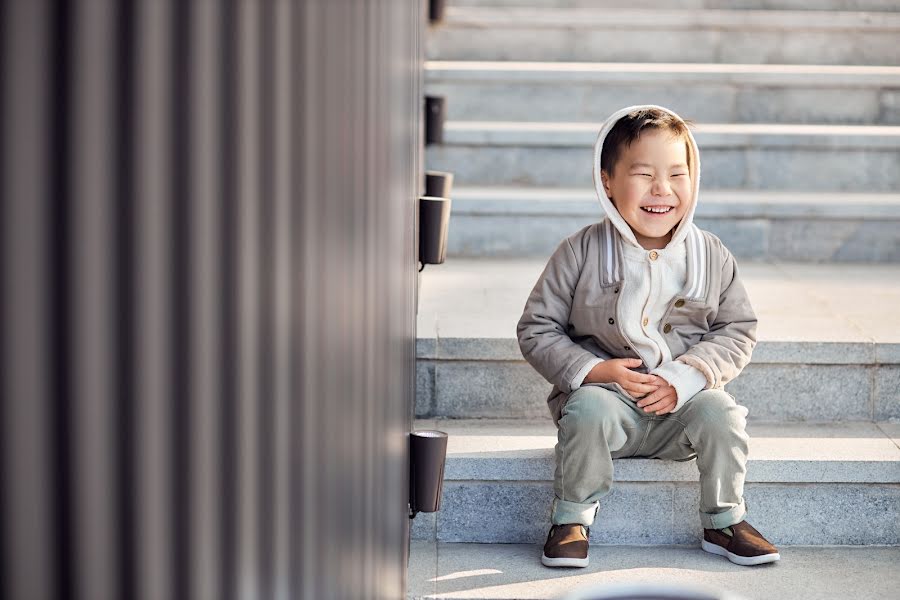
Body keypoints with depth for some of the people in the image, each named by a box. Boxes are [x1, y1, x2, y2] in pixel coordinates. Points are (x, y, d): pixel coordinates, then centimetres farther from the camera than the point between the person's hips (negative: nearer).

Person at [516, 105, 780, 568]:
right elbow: (536, 329, -2)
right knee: (588, 409, -32)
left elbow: (738, 331, 4)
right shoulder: (581, 253, -6)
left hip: (681, 399, 2)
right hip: (605, 390, -2)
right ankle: (572, 518, -10)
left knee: (718, 409, -26)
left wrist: (684, 378, -13)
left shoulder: (712, 257, 0)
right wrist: (596, 370, -17)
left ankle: (723, 521, -3)